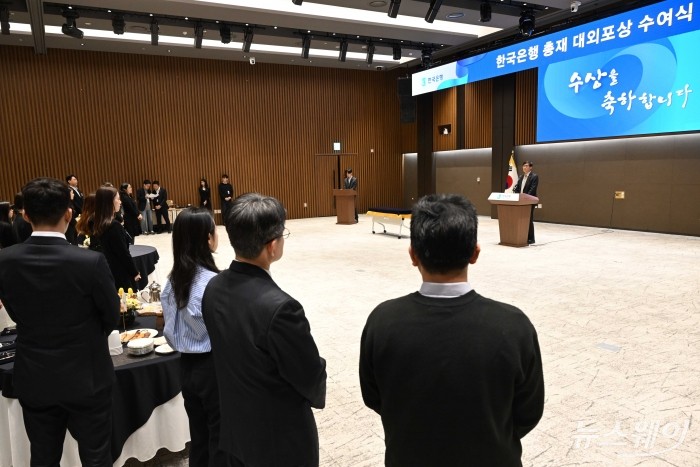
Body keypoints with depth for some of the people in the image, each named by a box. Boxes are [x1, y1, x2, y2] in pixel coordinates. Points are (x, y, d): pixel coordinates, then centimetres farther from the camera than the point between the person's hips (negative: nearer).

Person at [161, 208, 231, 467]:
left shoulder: (173, 279, -1)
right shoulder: (213, 282, -22)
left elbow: (171, 329, 7)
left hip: (187, 365, 7)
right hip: (215, 367, -7)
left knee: (198, 435, 20)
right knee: (221, 436, 10)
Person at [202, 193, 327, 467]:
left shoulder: (214, 288, -10)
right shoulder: (279, 307, -33)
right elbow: (312, 379, -19)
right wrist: (316, 396, 3)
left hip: (236, 428, 6)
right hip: (281, 438, -6)